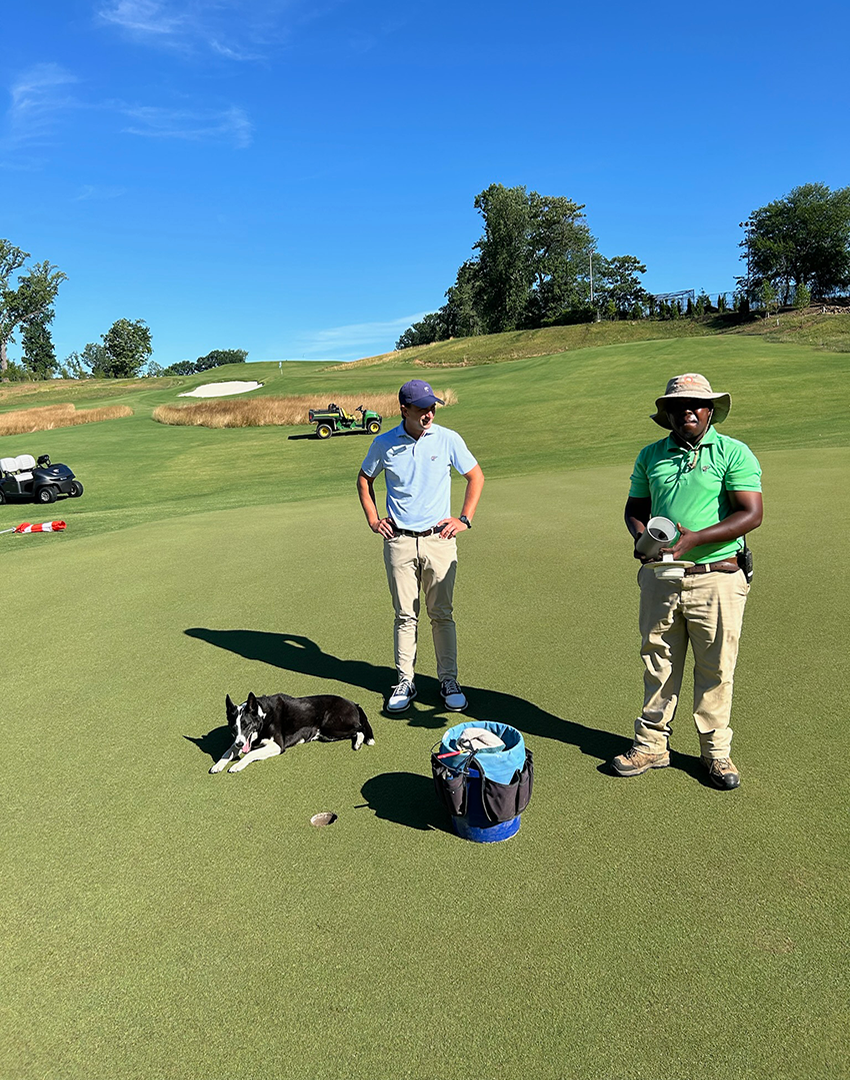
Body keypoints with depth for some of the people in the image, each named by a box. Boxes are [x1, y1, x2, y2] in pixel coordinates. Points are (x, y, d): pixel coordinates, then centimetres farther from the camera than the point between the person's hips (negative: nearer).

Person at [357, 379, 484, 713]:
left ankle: (449, 681, 16)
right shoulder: (384, 444, 1)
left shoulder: (448, 439, -2)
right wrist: (373, 519, 8)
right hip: (399, 541, 1)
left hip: (438, 539, 0)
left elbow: (476, 476, 10)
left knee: (441, 614, 5)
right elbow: (364, 479, 17)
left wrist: (464, 519, 3)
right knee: (405, 616, 6)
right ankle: (405, 682, 17)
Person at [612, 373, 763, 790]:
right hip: (660, 577, 3)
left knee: (715, 669, 7)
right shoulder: (650, 455, 10)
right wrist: (642, 536, -7)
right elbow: (635, 507, 16)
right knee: (658, 663, 11)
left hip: (716, 579, -3)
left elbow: (751, 513, -10)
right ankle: (651, 744, 25)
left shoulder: (734, 453, -3)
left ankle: (716, 751, 25)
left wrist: (694, 539, -21)